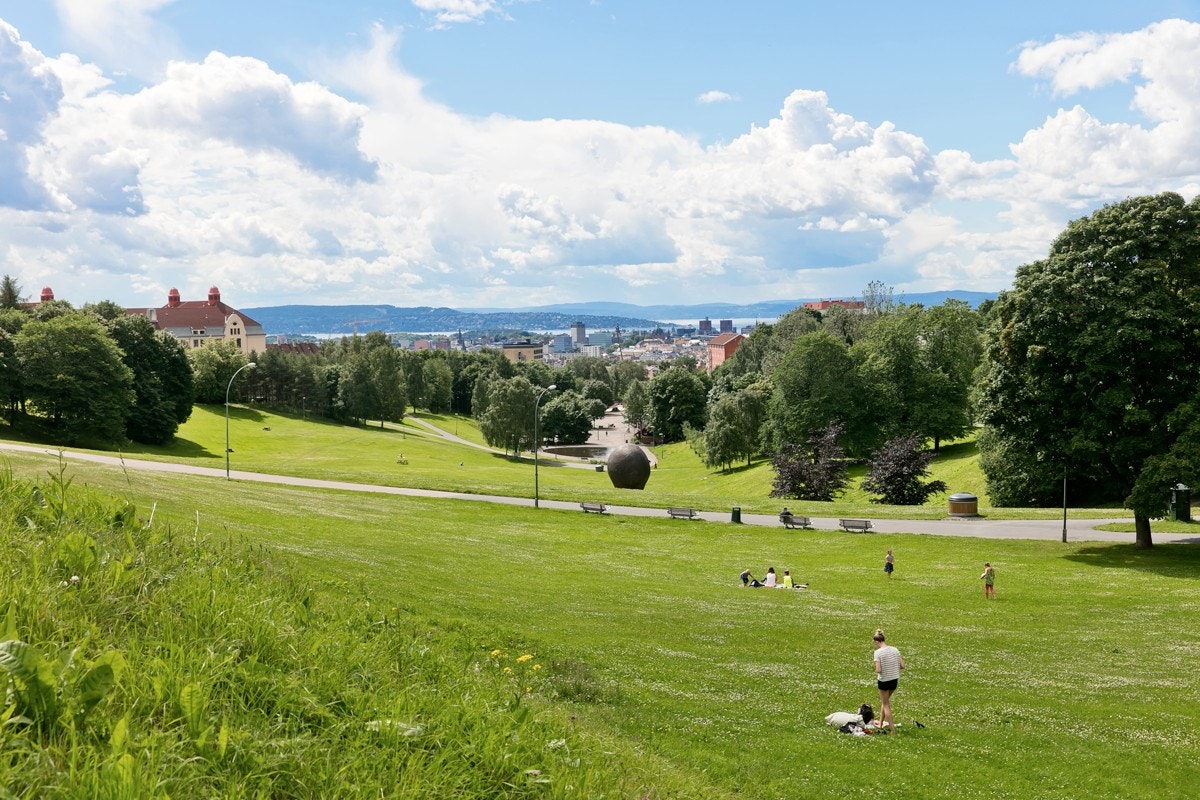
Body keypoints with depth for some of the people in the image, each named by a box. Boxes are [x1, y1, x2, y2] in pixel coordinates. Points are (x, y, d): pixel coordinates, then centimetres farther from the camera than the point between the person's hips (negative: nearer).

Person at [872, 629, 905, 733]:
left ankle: (892, 729, 11)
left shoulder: (878, 652, -17)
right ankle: (881, 723, 36)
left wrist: (876, 672, 0)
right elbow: (902, 666, -2)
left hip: (884, 680, -6)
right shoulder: (895, 650, -2)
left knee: (886, 704, 11)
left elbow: (878, 670, -21)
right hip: (895, 680, 6)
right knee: (885, 700, 26)